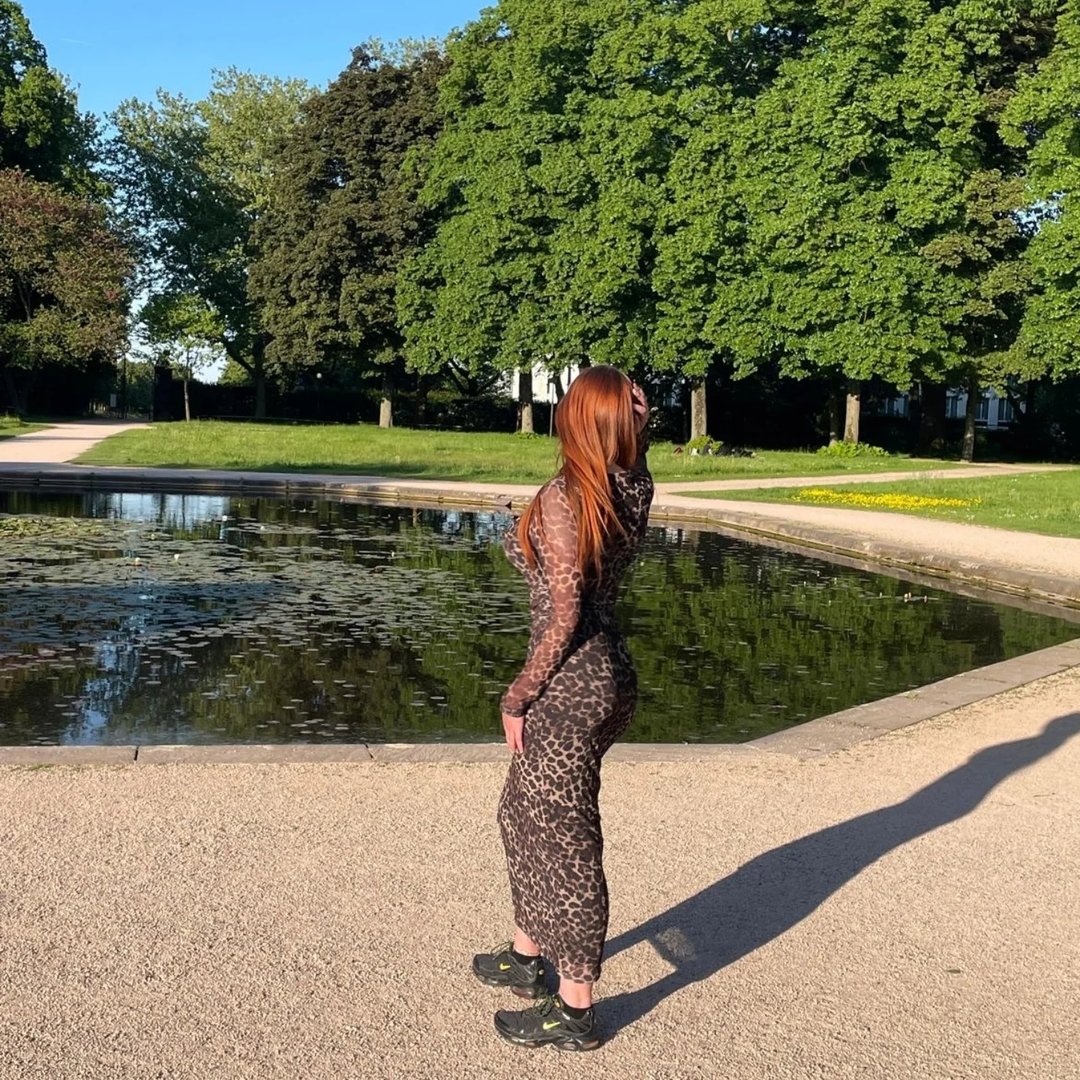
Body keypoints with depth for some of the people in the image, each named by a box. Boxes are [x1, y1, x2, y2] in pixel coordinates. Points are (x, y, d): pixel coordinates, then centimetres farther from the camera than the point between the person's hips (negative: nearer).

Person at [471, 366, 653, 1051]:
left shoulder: (562, 499, -18)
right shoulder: (635, 492, 2)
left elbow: (563, 616, -18)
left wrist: (518, 698, -9)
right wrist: (639, 423, 11)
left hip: (570, 687, -9)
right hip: (612, 675, 9)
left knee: (564, 839, 4)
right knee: (525, 813, 25)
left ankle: (576, 1010, 18)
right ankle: (527, 954, 41)